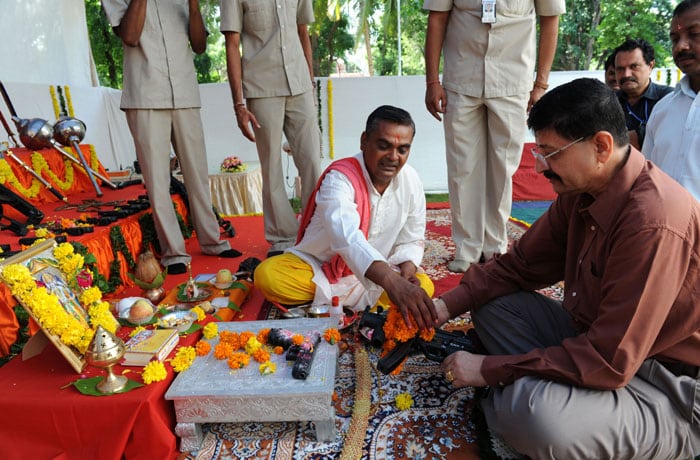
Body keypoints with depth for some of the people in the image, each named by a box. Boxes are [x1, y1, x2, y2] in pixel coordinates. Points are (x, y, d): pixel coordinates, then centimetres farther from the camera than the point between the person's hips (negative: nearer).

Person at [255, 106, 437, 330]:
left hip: (377, 273, 5)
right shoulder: (340, 177, -26)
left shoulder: (411, 180, -8)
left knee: (424, 286, -21)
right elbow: (346, 236, -45)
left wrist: (407, 271, -20)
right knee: (267, 276, -28)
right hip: (317, 266, -4)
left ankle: (326, 298, -13)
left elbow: (412, 240, 2)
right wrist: (391, 281, -60)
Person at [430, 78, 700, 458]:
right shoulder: (579, 191, -2)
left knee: (534, 414, -35)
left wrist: (490, 369, -22)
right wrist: (448, 304, -7)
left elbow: (608, 363, -29)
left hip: (669, 391, -8)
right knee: (492, 305, 2)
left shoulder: (653, 220, -29)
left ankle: (519, 398, -2)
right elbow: (518, 265, 5)